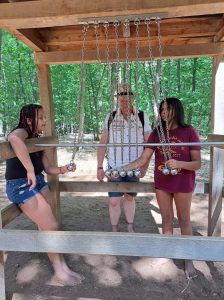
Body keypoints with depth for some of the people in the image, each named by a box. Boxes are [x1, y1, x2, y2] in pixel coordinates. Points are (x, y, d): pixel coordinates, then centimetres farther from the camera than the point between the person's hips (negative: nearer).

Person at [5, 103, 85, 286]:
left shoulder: (36, 140, 13)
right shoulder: (21, 132, -13)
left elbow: (48, 168, 13)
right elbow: (14, 139, -42)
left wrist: (62, 170, -6)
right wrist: (30, 170, -39)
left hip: (38, 182, 8)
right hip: (21, 186, -8)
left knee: (46, 226, 10)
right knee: (52, 227, -6)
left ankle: (63, 267, 22)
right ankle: (59, 273, 13)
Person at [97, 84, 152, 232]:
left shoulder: (142, 117, -3)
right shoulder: (110, 118, -2)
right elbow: (103, 143, 0)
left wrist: (145, 165, -8)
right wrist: (100, 167, -4)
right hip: (114, 167, 0)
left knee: (130, 197, 15)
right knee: (114, 201, 3)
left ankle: (130, 228, 35)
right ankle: (114, 230, 25)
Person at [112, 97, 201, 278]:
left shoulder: (189, 132, -11)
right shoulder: (156, 133, -2)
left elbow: (197, 164, -11)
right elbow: (143, 159, -4)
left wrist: (179, 163, -29)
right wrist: (121, 169, -12)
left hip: (182, 184, -3)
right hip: (161, 183, 3)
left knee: (184, 220, 12)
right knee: (166, 219, 16)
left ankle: (188, 260, 28)